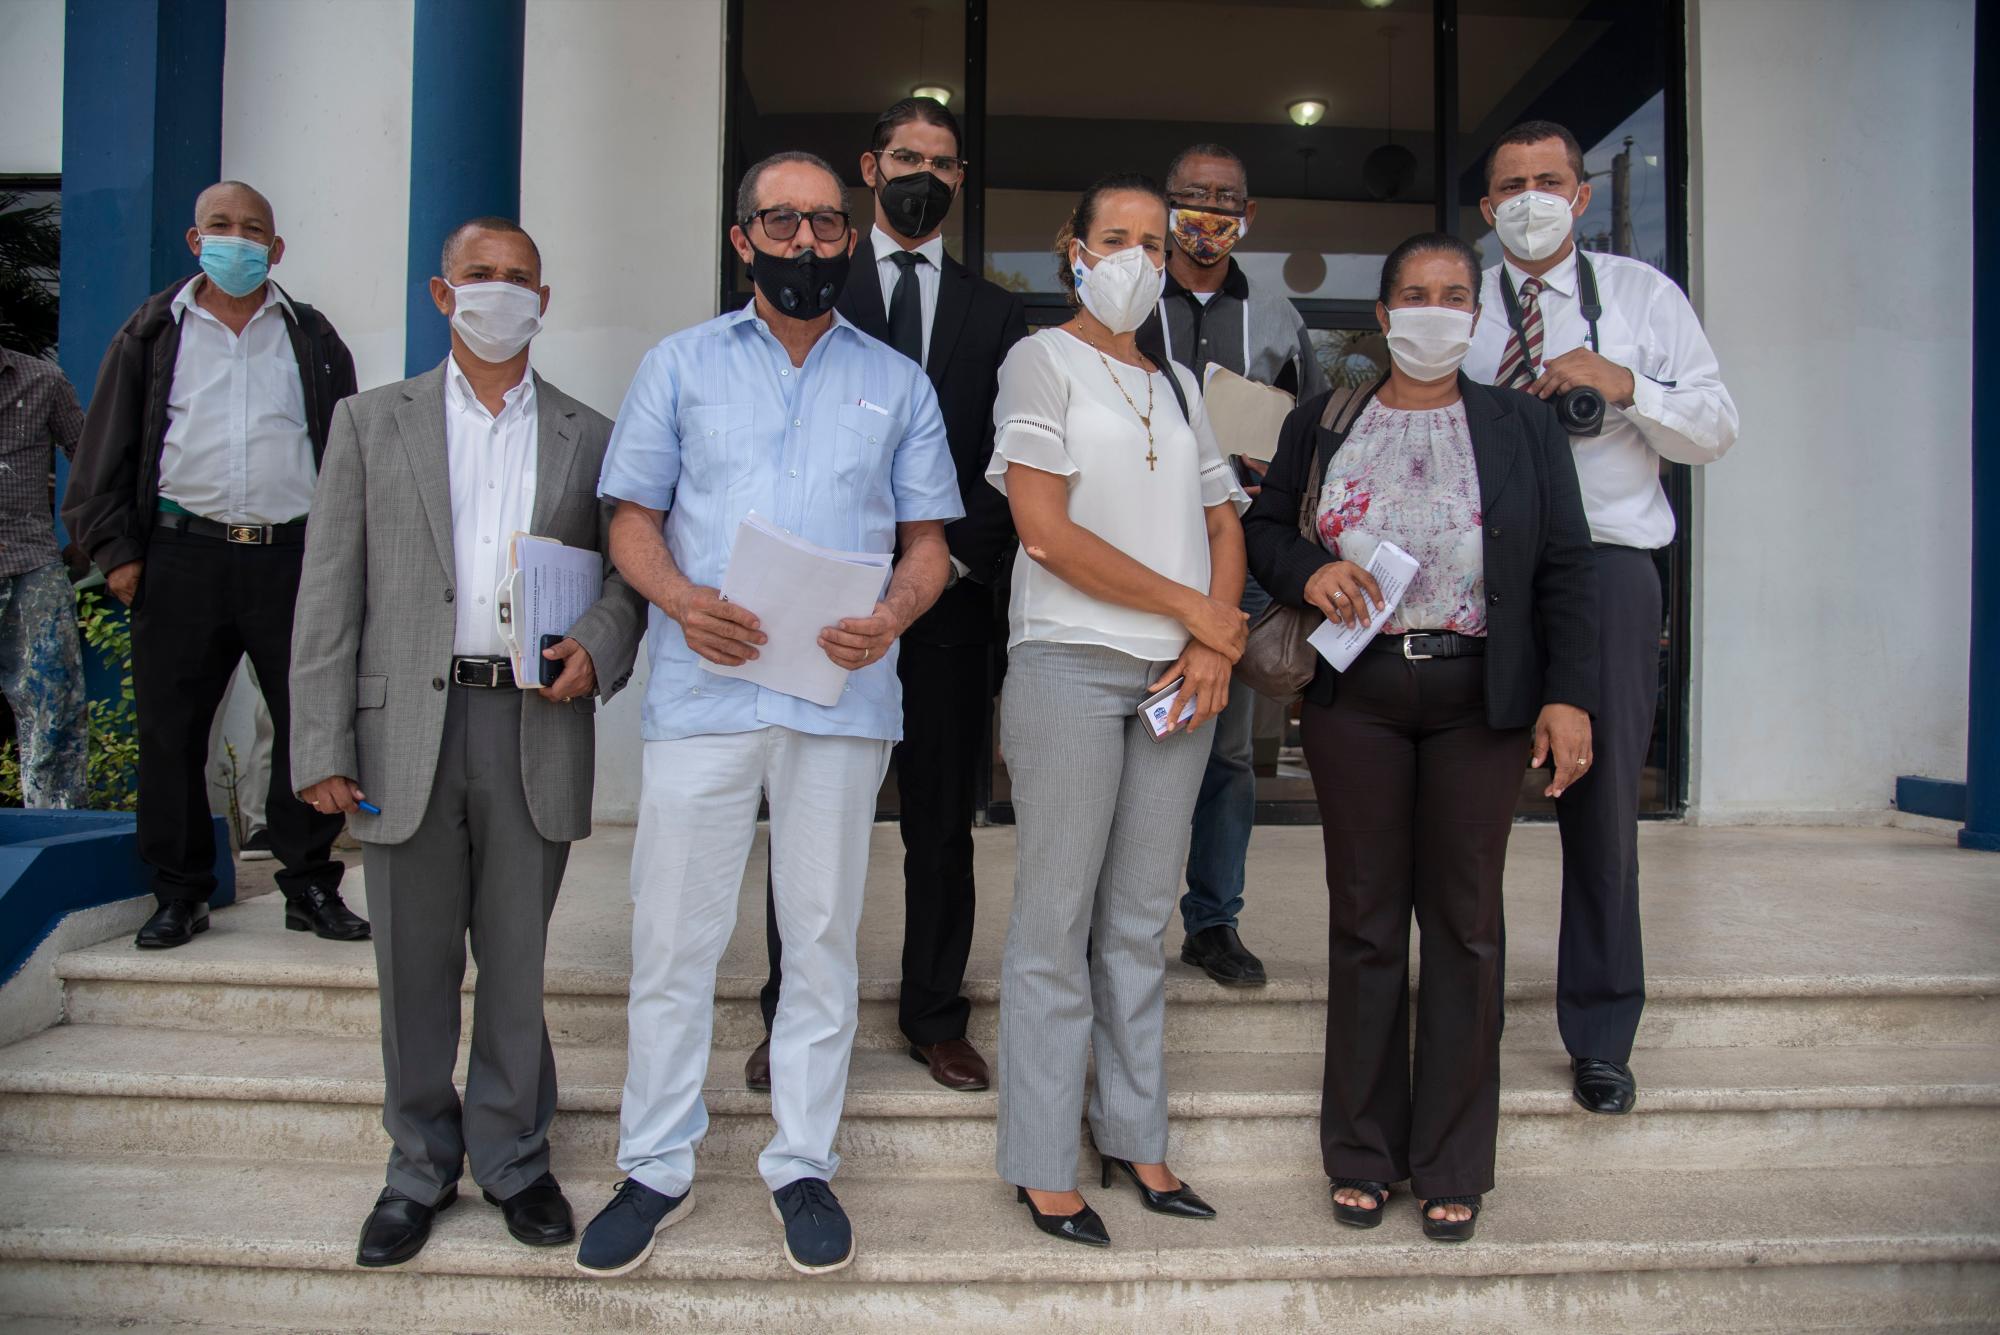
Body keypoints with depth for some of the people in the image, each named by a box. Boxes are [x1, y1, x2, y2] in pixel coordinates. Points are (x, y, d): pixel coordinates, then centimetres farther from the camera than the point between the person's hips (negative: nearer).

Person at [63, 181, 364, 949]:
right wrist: (115, 548, 1)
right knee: (170, 732, 4)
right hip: (182, 555, 0)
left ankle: (311, 887, 12)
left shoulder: (312, 338, 13)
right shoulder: (153, 333, 12)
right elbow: (106, 453, 11)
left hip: (292, 556, 0)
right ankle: (180, 893, 17)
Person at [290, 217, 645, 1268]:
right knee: (415, 964, 9)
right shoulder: (372, 423, 10)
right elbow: (331, 593, 4)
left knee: (517, 959, 8)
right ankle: (420, 1166, 26)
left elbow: (627, 572, 12)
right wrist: (323, 745, -3)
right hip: (406, 729, 0)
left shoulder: (589, 438, 11)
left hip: (536, 729, 0)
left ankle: (511, 1157, 25)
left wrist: (597, 648, -10)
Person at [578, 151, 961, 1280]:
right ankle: (658, 1166, 19)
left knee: (824, 935, 7)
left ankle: (804, 1163, 21)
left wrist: (893, 616, -10)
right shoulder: (681, 365, 13)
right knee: (675, 937, 3)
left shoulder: (897, 382, 14)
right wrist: (680, 599, -11)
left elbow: (928, 540, 12)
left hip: (844, 696, 1)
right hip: (702, 687, 0)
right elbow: (634, 518, 10)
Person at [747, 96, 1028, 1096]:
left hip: (948, 596, 2)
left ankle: (934, 1015, 23)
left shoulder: (993, 313, 13)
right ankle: (793, 1018, 21)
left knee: (942, 820, 9)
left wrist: (960, 555, -8)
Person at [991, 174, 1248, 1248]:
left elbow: (1224, 526, 16)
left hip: (1176, 674, 6)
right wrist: (1194, 609, -7)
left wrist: (1212, 647, -2)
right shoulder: (1043, 360, 1)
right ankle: (1043, 1164, 11)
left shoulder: (1177, 384, 20)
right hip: (1071, 662, -5)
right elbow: (1045, 530, -10)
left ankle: (1134, 1136, 22)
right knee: (1056, 923, 0)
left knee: (1142, 919, 11)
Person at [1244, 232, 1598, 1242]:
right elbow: (1263, 526, 13)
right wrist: (1306, 572, -9)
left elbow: (1566, 568, 4)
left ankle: (1453, 1163, 20)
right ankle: (1364, 1152, 21)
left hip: (1477, 696, 0)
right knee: (1364, 918, 6)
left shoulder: (1523, 426, 8)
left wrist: (1569, 694, -6)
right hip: (1355, 693, 0)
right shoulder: (1321, 424, 9)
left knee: (1464, 922, 5)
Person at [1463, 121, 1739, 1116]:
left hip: (1606, 566, 0)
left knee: (1603, 803, 4)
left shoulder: (1643, 295, 11)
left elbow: (1716, 428, 5)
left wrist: (1623, 385, -11)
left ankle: (1600, 1038, 19)